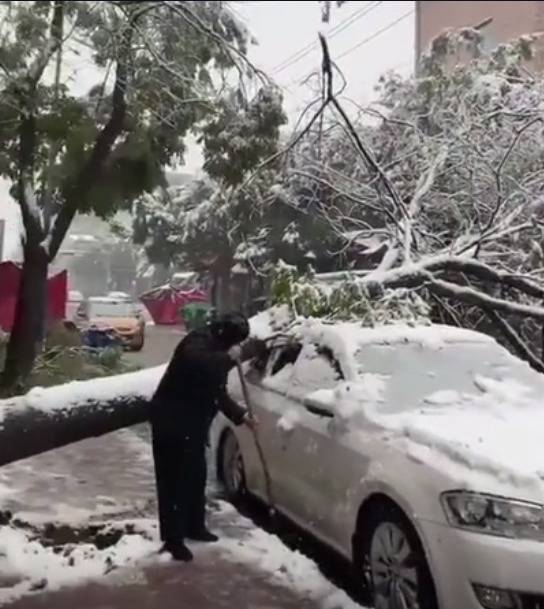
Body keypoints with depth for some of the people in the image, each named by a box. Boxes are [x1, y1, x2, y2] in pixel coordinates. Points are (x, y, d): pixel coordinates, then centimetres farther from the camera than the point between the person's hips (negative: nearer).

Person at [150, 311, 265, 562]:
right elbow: (196, 362, -42)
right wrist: (231, 356, -32)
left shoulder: (216, 350, 13)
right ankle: (173, 539, 1)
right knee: (174, 479, -5)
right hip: (171, 421, -10)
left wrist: (241, 415, 18)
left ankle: (194, 527, 31)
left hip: (192, 423, 10)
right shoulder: (199, 341, -17)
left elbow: (217, 392, 22)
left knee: (196, 476, 17)